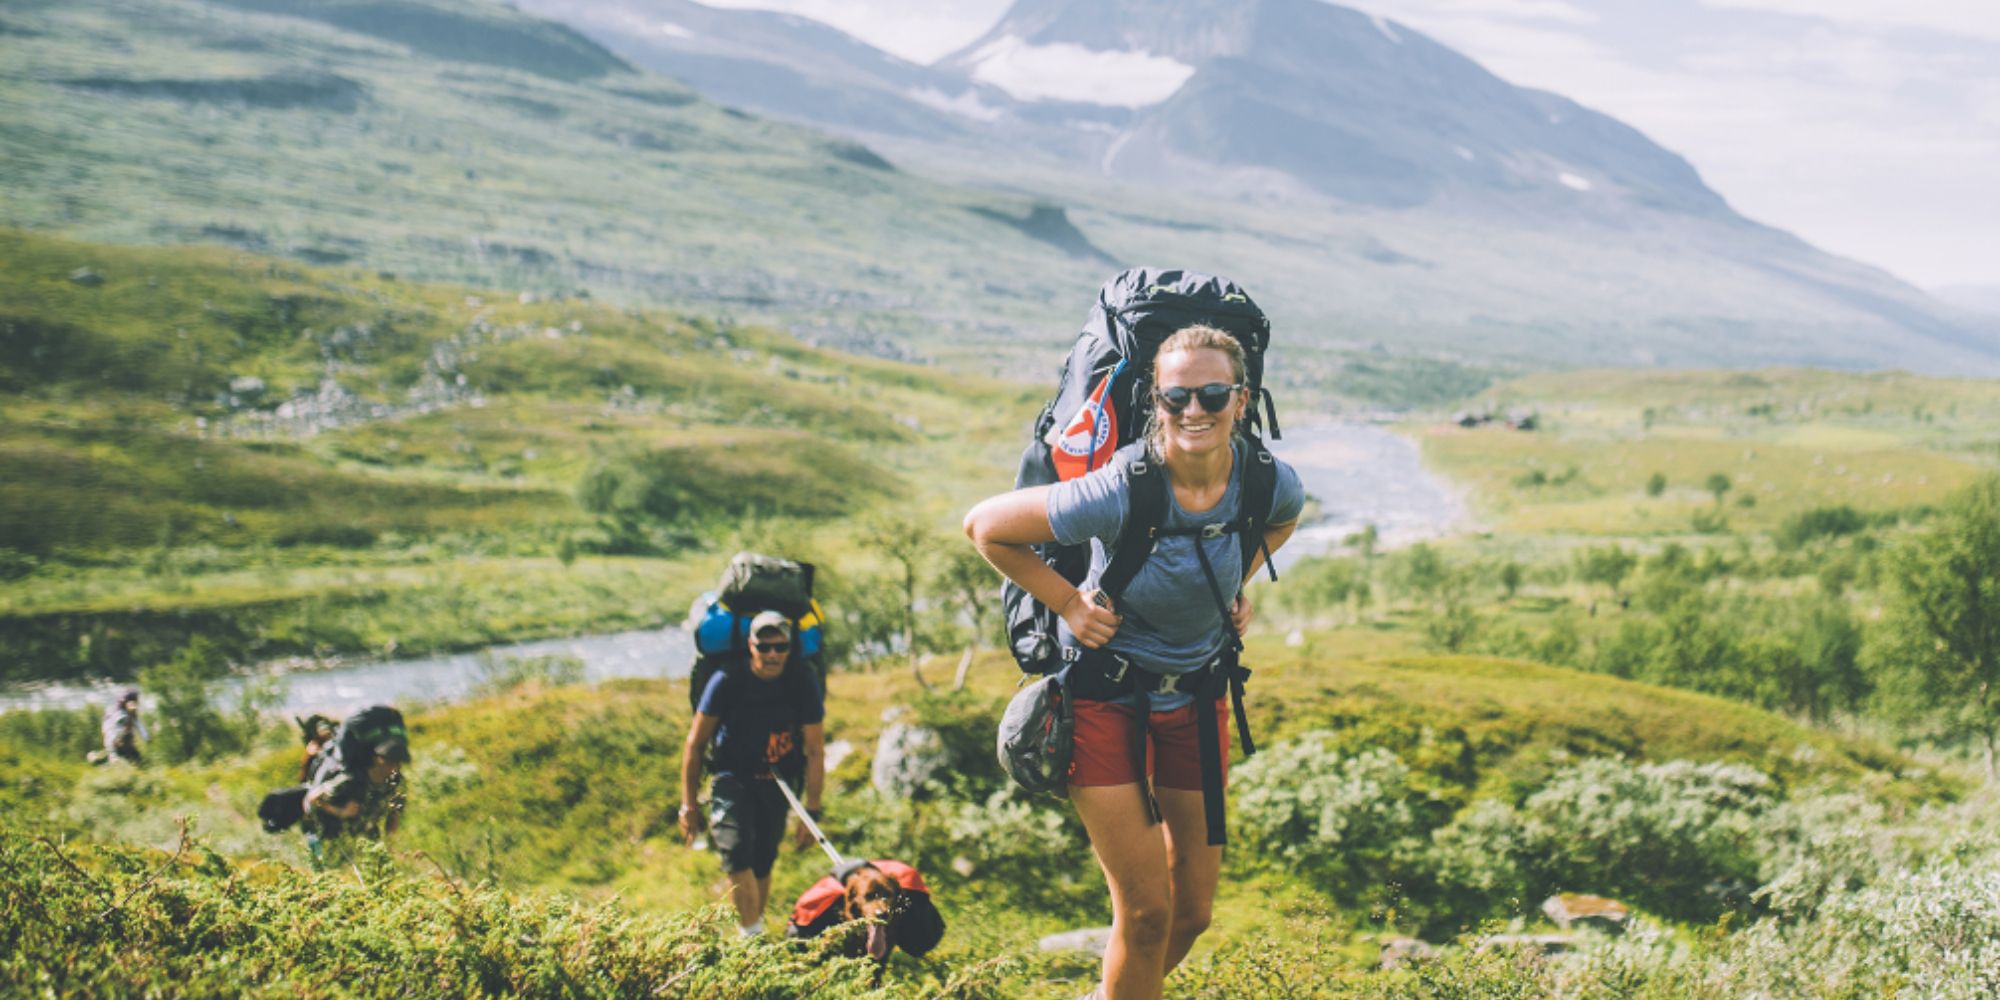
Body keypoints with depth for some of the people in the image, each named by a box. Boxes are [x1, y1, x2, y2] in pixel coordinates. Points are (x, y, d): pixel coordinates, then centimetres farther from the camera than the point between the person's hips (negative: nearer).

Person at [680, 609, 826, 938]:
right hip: (731, 778, -2)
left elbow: (815, 751, -5)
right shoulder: (727, 681, -15)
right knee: (736, 850, -23)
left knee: (763, 864, 6)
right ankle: (750, 936, -23)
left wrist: (811, 812, -7)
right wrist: (689, 805, -3)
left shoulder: (803, 683, -11)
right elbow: (694, 744, -5)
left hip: (775, 784, 2)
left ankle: (754, 927, 25)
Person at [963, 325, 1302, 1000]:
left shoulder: (1271, 483, -15)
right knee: (1146, 911, -6)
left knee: (1193, 910, 11)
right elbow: (984, 526, -16)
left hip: (1198, 696, 5)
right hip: (1103, 695, -4)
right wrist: (1068, 602, -14)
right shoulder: (1116, 494, -29)